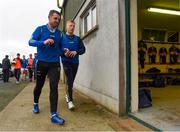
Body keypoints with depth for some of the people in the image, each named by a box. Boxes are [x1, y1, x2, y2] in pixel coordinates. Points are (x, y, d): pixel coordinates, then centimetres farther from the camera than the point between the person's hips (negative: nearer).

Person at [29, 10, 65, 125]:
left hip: (55, 64, 1)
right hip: (42, 62, -1)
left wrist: (63, 52, -6)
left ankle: (54, 115, -6)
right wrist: (43, 42, -26)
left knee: (54, 87, -9)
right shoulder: (40, 29, 0)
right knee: (39, 85, 14)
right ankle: (36, 103, 42)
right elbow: (31, 42, -9)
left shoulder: (60, 33, 7)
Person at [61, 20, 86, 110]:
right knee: (70, 80, -17)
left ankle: (68, 95, 37)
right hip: (66, 62, -3)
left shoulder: (77, 39, 10)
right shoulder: (62, 38, 3)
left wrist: (76, 52, -17)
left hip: (75, 62, 4)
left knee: (71, 80, 14)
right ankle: (70, 100, -11)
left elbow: (83, 49, 2)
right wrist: (64, 53, -20)